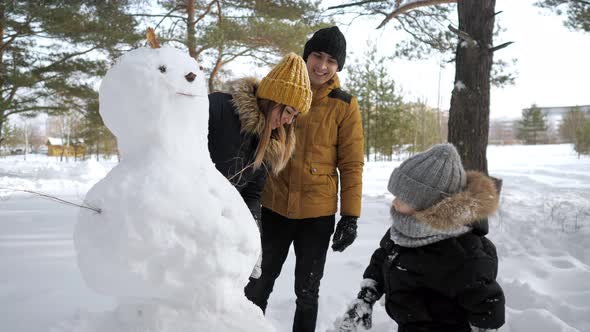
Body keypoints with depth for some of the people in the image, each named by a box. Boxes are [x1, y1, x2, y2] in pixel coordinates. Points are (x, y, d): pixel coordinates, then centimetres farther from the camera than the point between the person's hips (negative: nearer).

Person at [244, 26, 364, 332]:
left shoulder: (345, 106, -4)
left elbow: (351, 165, -3)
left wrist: (350, 215, -8)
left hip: (318, 213, -2)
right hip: (274, 206, 2)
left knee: (307, 291, 12)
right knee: (256, 286, 13)